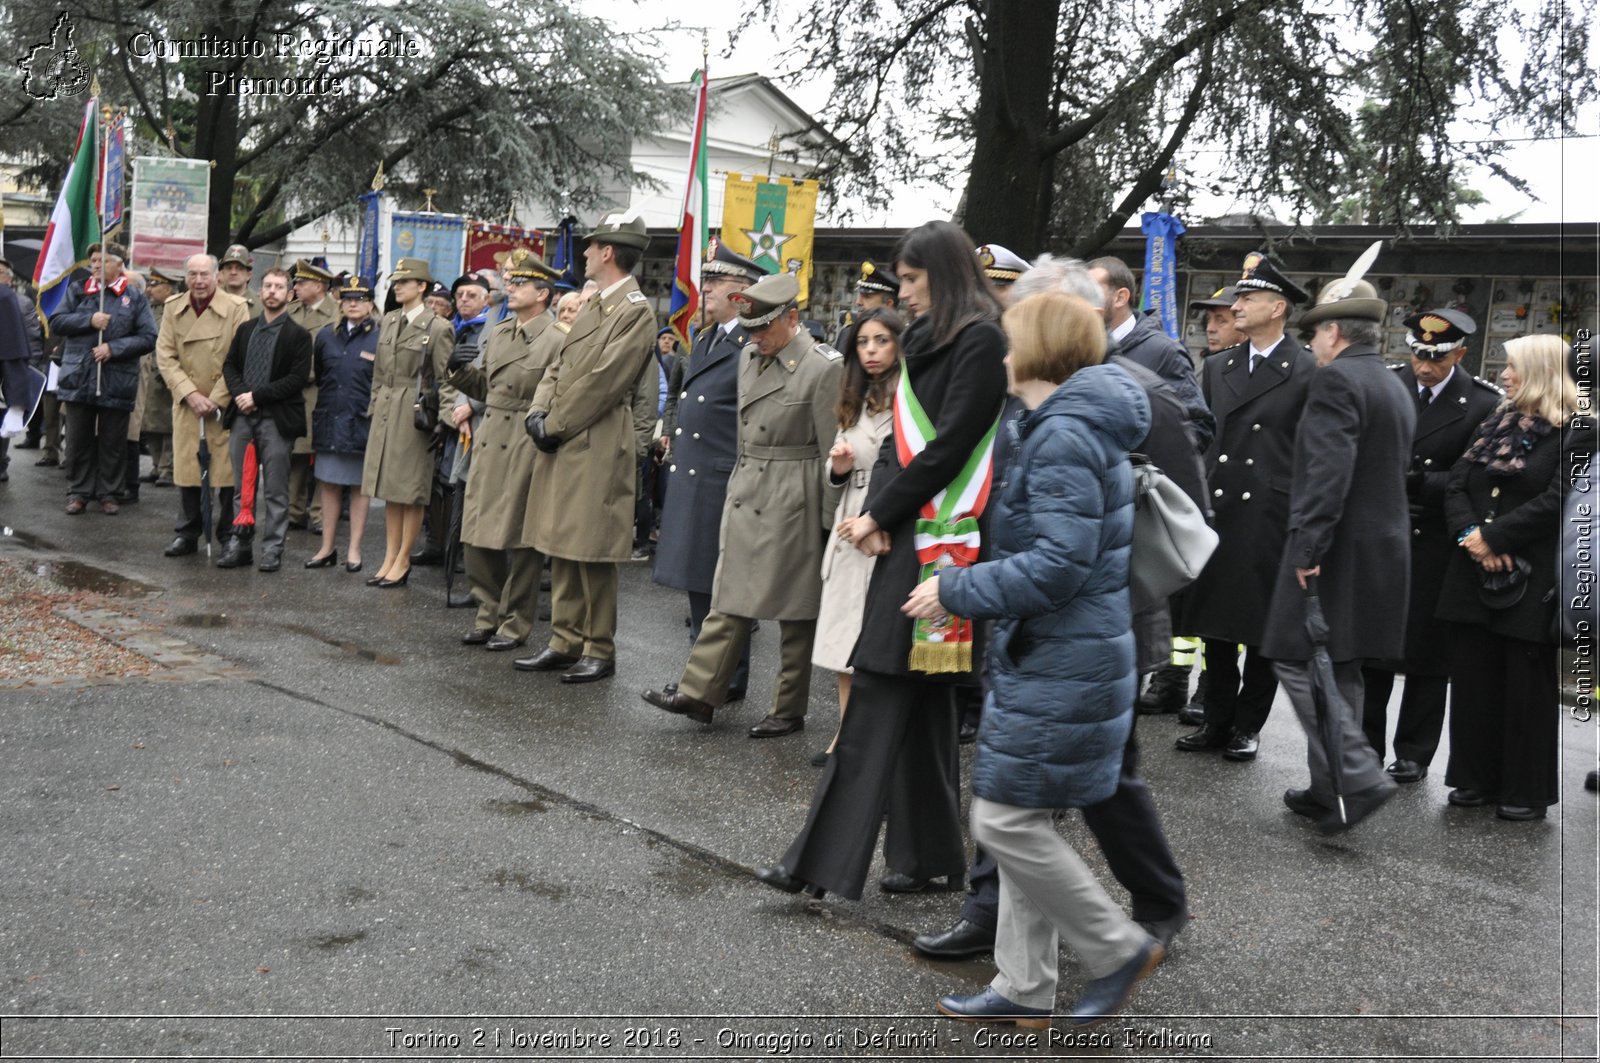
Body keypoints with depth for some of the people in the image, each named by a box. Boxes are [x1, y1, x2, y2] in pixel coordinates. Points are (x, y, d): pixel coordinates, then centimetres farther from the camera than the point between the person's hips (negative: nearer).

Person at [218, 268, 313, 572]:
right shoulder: (245, 329, 14)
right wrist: (239, 393, -7)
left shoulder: (298, 335, -2)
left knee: (276, 490, 0)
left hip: (276, 421, -5)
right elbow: (229, 365, 13)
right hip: (242, 417, 5)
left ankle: (272, 548, 7)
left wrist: (257, 396, -14)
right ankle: (240, 544, 17)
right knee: (241, 486, 10)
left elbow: (297, 378, -11)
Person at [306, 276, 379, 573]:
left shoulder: (381, 339, -4)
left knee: (359, 487, 4)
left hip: (361, 424, -4)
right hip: (329, 423, 4)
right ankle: (327, 548, 16)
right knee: (329, 485, 8)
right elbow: (317, 376, 20)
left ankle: (354, 550, 11)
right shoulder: (325, 337, 9)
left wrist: (375, 413, -3)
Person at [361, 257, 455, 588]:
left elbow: (445, 380, -8)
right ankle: (390, 556, 18)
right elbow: (378, 372, 18)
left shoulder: (438, 328, -8)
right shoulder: (388, 322, 11)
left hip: (415, 413, -6)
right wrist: (375, 408, 14)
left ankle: (403, 559, 10)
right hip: (385, 412, 7)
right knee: (389, 487, 10)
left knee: (411, 490, 0)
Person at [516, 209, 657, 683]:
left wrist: (554, 426, -12)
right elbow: (559, 367, 16)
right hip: (561, 443, 9)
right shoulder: (593, 306, 18)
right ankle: (566, 642, 21)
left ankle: (600, 651, 8)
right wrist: (538, 413, 0)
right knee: (561, 549, 12)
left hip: (595, 448, -9)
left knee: (592, 553, -3)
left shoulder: (636, 310, -11)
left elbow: (601, 382, -17)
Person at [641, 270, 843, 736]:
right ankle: (699, 694, 11)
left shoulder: (823, 368, -13)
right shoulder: (749, 357, 9)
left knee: (795, 610, 5)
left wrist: (830, 522, -11)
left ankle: (789, 709, 16)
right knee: (729, 599, 7)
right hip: (745, 495, 7)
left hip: (793, 502, -6)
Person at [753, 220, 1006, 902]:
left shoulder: (980, 341, -9)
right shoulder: (925, 341, 17)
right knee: (919, 699, 11)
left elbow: (948, 446, -16)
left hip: (938, 541, -9)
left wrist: (880, 514, -10)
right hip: (906, 535, 9)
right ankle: (932, 856, 19)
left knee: (879, 694, -9)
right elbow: (897, 439, 14)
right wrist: (875, 513, -2)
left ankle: (827, 861, -5)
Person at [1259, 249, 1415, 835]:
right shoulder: (1396, 388, 17)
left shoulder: (1335, 380, -12)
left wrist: (1308, 549, -23)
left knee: (1298, 662, -5)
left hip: (1334, 550, -9)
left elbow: (1328, 473, -23)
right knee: (1340, 669, 14)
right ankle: (1329, 789, 19)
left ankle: (1357, 778, -12)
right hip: (1382, 549, 9)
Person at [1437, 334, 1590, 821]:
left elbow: (1553, 502, -16)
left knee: (1526, 686, 2)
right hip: (1476, 572, 6)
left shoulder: (1576, 432, -7)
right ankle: (1477, 779, 20)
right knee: (1473, 678, 9)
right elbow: (1457, 483, 6)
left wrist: (1492, 536, -17)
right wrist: (1468, 533, -11)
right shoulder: (1494, 423, 13)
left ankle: (1527, 792, 13)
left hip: (1532, 580, -6)